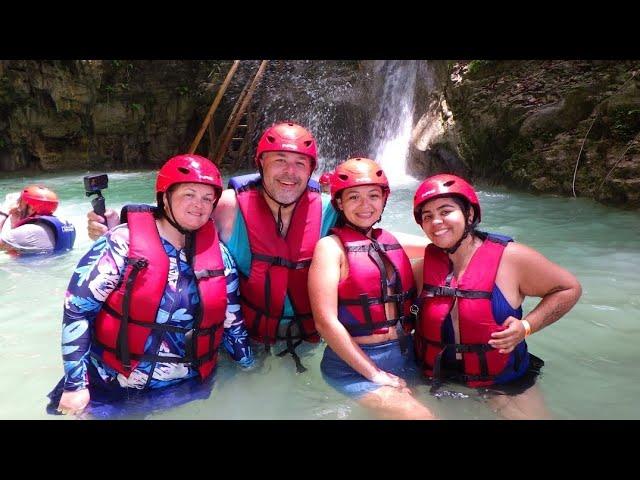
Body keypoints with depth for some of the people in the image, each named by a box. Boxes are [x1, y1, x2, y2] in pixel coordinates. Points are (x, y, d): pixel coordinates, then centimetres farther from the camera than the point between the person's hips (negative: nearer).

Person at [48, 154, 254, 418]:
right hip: (110, 393, -3)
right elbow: (77, 309, -11)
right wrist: (75, 385, -12)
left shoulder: (218, 255, -2)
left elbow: (233, 323, 5)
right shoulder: (122, 243, -14)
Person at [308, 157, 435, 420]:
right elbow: (325, 321, -15)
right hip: (353, 364, -6)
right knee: (420, 415, -20)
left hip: (403, 355, 6)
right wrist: (375, 374, -13)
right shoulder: (331, 246, -9)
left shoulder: (390, 240, 8)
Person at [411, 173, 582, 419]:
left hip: (502, 384, -1)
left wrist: (526, 326, -14)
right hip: (437, 379, 2)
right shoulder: (424, 264, -7)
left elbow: (569, 289, -3)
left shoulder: (511, 258, -14)